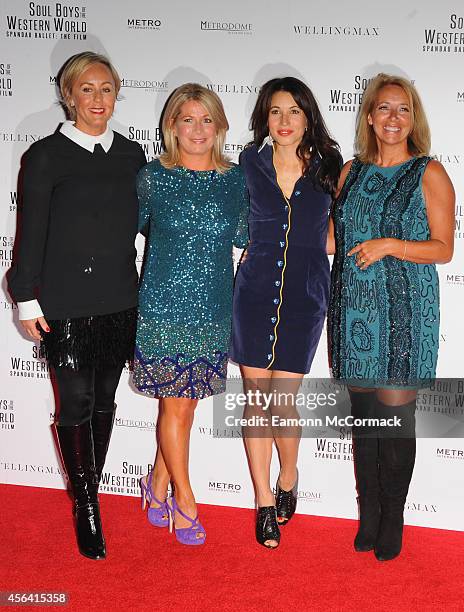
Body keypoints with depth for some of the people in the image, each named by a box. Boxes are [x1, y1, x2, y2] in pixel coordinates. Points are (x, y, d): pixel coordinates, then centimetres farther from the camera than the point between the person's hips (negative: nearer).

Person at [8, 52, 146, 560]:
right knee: (76, 407, 1)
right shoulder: (46, 156, -3)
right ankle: (86, 509, 16)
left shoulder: (131, 155, 8)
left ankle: (89, 492, 29)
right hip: (66, 306, -4)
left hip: (121, 303, 4)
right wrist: (28, 300, -5)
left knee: (104, 401, 13)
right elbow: (32, 233, -3)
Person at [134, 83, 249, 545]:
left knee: (186, 403, 11)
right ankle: (184, 500, 17)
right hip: (164, 306, -3)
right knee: (176, 405, 1)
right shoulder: (152, 177, -3)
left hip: (214, 309, 3)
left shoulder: (234, 179, 5)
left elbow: (243, 237, 14)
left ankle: (157, 485, 31)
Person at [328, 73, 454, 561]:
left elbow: (443, 249, -4)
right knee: (363, 411, 9)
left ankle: (393, 520, 16)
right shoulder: (351, 172, 11)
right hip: (355, 305, 4)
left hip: (404, 308, -4)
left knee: (396, 413, -1)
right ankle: (368, 514, 22)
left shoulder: (429, 174, -1)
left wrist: (389, 245, -15)